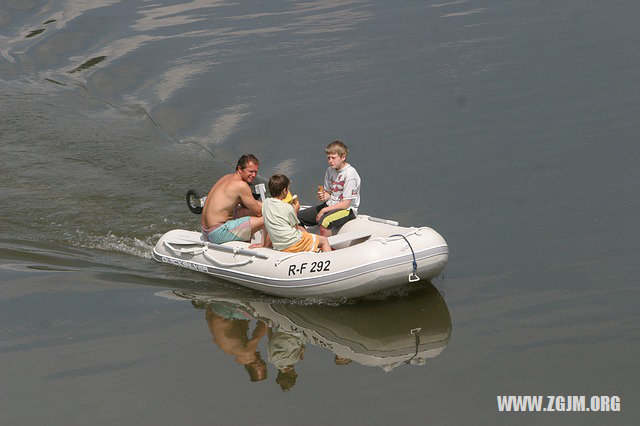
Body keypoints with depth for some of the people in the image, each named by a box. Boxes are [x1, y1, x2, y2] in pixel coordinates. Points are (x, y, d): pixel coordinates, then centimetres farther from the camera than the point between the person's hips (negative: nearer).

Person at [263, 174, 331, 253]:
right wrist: (295, 211, 8)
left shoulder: (266, 203, 1)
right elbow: (295, 226, -3)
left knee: (302, 229, 36)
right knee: (324, 240, 8)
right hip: (293, 244, -8)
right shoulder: (288, 208, -18)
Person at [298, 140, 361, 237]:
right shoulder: (330, 171, 5)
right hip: (330, 205, 8)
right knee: (298, 217, -1)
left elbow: (346, 203, -19)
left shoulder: (350, 173, -18)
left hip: (347, 209, -8)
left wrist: (325, 210, -17)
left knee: (323, 223, -38)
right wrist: (323, 197, -9)